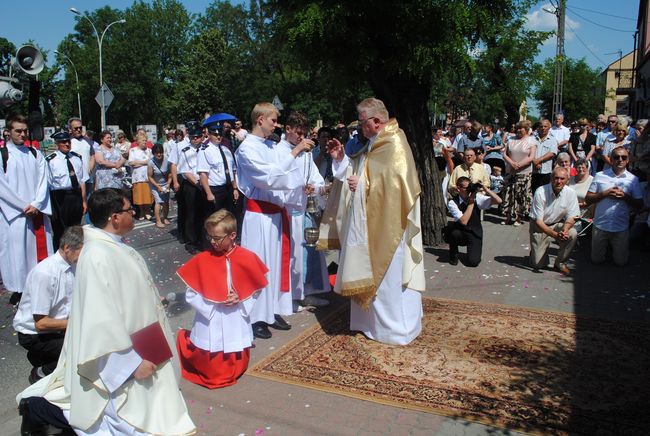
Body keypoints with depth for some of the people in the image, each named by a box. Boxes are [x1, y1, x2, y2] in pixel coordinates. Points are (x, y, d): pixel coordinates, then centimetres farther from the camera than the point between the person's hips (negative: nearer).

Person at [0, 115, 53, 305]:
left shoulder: (35, 154, 10)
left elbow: (43, 181, 4)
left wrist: (36, 204, -10)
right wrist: (23, 206, -10)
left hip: (37, 211, 3)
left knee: (40, 246, 4)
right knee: (16, 249, 0)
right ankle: (18, 289, 8)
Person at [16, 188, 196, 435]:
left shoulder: (111, 245, 0)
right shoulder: (97, 256, -29)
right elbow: (103, 319, -29)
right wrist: (133, 362, -24)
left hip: (135, 346, 10)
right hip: (119, 359, -10)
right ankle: (40, 408, 13)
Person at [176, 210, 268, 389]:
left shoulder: (247, 258, -9)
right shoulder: (201, 260, -10)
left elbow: (255, 290, 0)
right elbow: (190, 295, -6)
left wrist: (240, 300, -18)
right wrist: (213, 303, -18)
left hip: (236, 325, 1)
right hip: (209, 324, -1)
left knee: (236, 370, 11)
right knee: (209, 370, 11)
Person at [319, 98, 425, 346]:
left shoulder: (394, 144, -17)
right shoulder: (376, 143, 13)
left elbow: (394, 184, -26)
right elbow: (362, 173, 18)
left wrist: (362, 185, -19)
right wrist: (341, 159, 6)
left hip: (386, 224, -10)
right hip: (371, 222, 10)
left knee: (386, 276, 1)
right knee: (371, 274, 16)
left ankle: (395, 329, 16)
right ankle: (372, 321, 30)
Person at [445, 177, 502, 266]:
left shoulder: (477, 197, -8)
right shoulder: (452, 202, -15)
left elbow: (498, 201, -14)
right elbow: (463, 221, -27)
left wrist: (485, 188, -24)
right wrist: (471, 202, -28)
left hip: (475, 234, 1)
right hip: (460, 233, -1)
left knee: (473, 262, -19)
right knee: (451, 230, -36)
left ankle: (473, 250, 19)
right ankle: (454, 254, -6)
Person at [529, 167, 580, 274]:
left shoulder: (571, 193, -13)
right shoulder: (540, 192, -22)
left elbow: (571, 217, -8)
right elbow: (538, 220, -20)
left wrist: (565, 230, -31)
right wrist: (555, 235, -33)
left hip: (558, 225, 3)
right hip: (540, 227, -3)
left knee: (572, 234, -31)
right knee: (538, 264, -9)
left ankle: (560, 262, -7)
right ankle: (537, 251, 28)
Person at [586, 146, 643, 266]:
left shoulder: (633, 179, 0)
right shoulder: (600, 176, -1)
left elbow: (638, 205, 2)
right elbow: (588, 198, -1)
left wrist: (625, 197, -16)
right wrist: (605, 193, -16)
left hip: (621, 228, 0)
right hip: (600, 225, 0)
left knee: (620, 262, 10)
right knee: (596, 260, 12)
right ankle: (605, 245, 42)